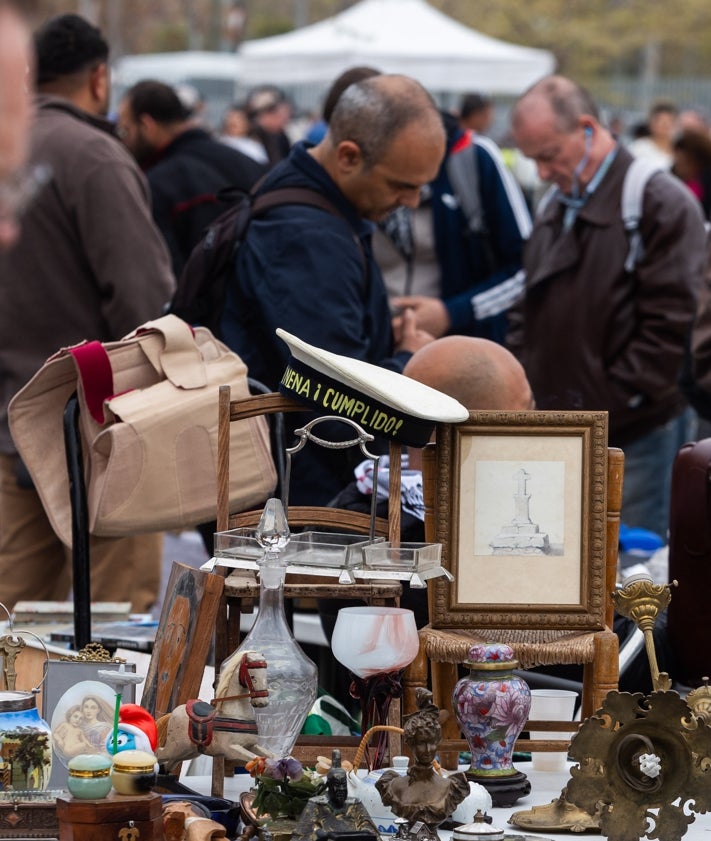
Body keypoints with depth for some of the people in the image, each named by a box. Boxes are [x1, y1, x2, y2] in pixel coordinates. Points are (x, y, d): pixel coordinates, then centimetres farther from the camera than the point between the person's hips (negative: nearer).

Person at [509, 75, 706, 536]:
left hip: (635, 436, -7)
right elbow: (529, 314, 24)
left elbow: (670, 322, -15)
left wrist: (610, 405, -16)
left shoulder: (661, 204, -9)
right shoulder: (556, 212, 17)